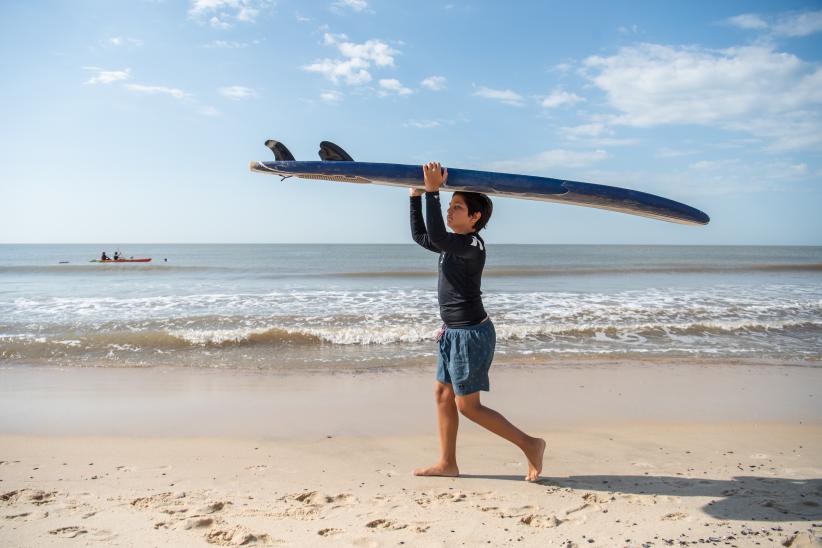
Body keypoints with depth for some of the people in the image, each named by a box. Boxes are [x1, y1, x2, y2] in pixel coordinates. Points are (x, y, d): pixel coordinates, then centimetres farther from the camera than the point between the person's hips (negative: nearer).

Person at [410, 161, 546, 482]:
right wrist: (416, 197, 16)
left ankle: (529, 444, 8)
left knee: (467, 405, -3)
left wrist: (432, 191, -31)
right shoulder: (456, 244, 12)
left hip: (471, 334, -10)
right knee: (442, 394, 12)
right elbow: (421, 236, 24)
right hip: (455, 332, 10)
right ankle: (447, 463, 22)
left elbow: (436, 237, -34)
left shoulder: (473, 244, -18)